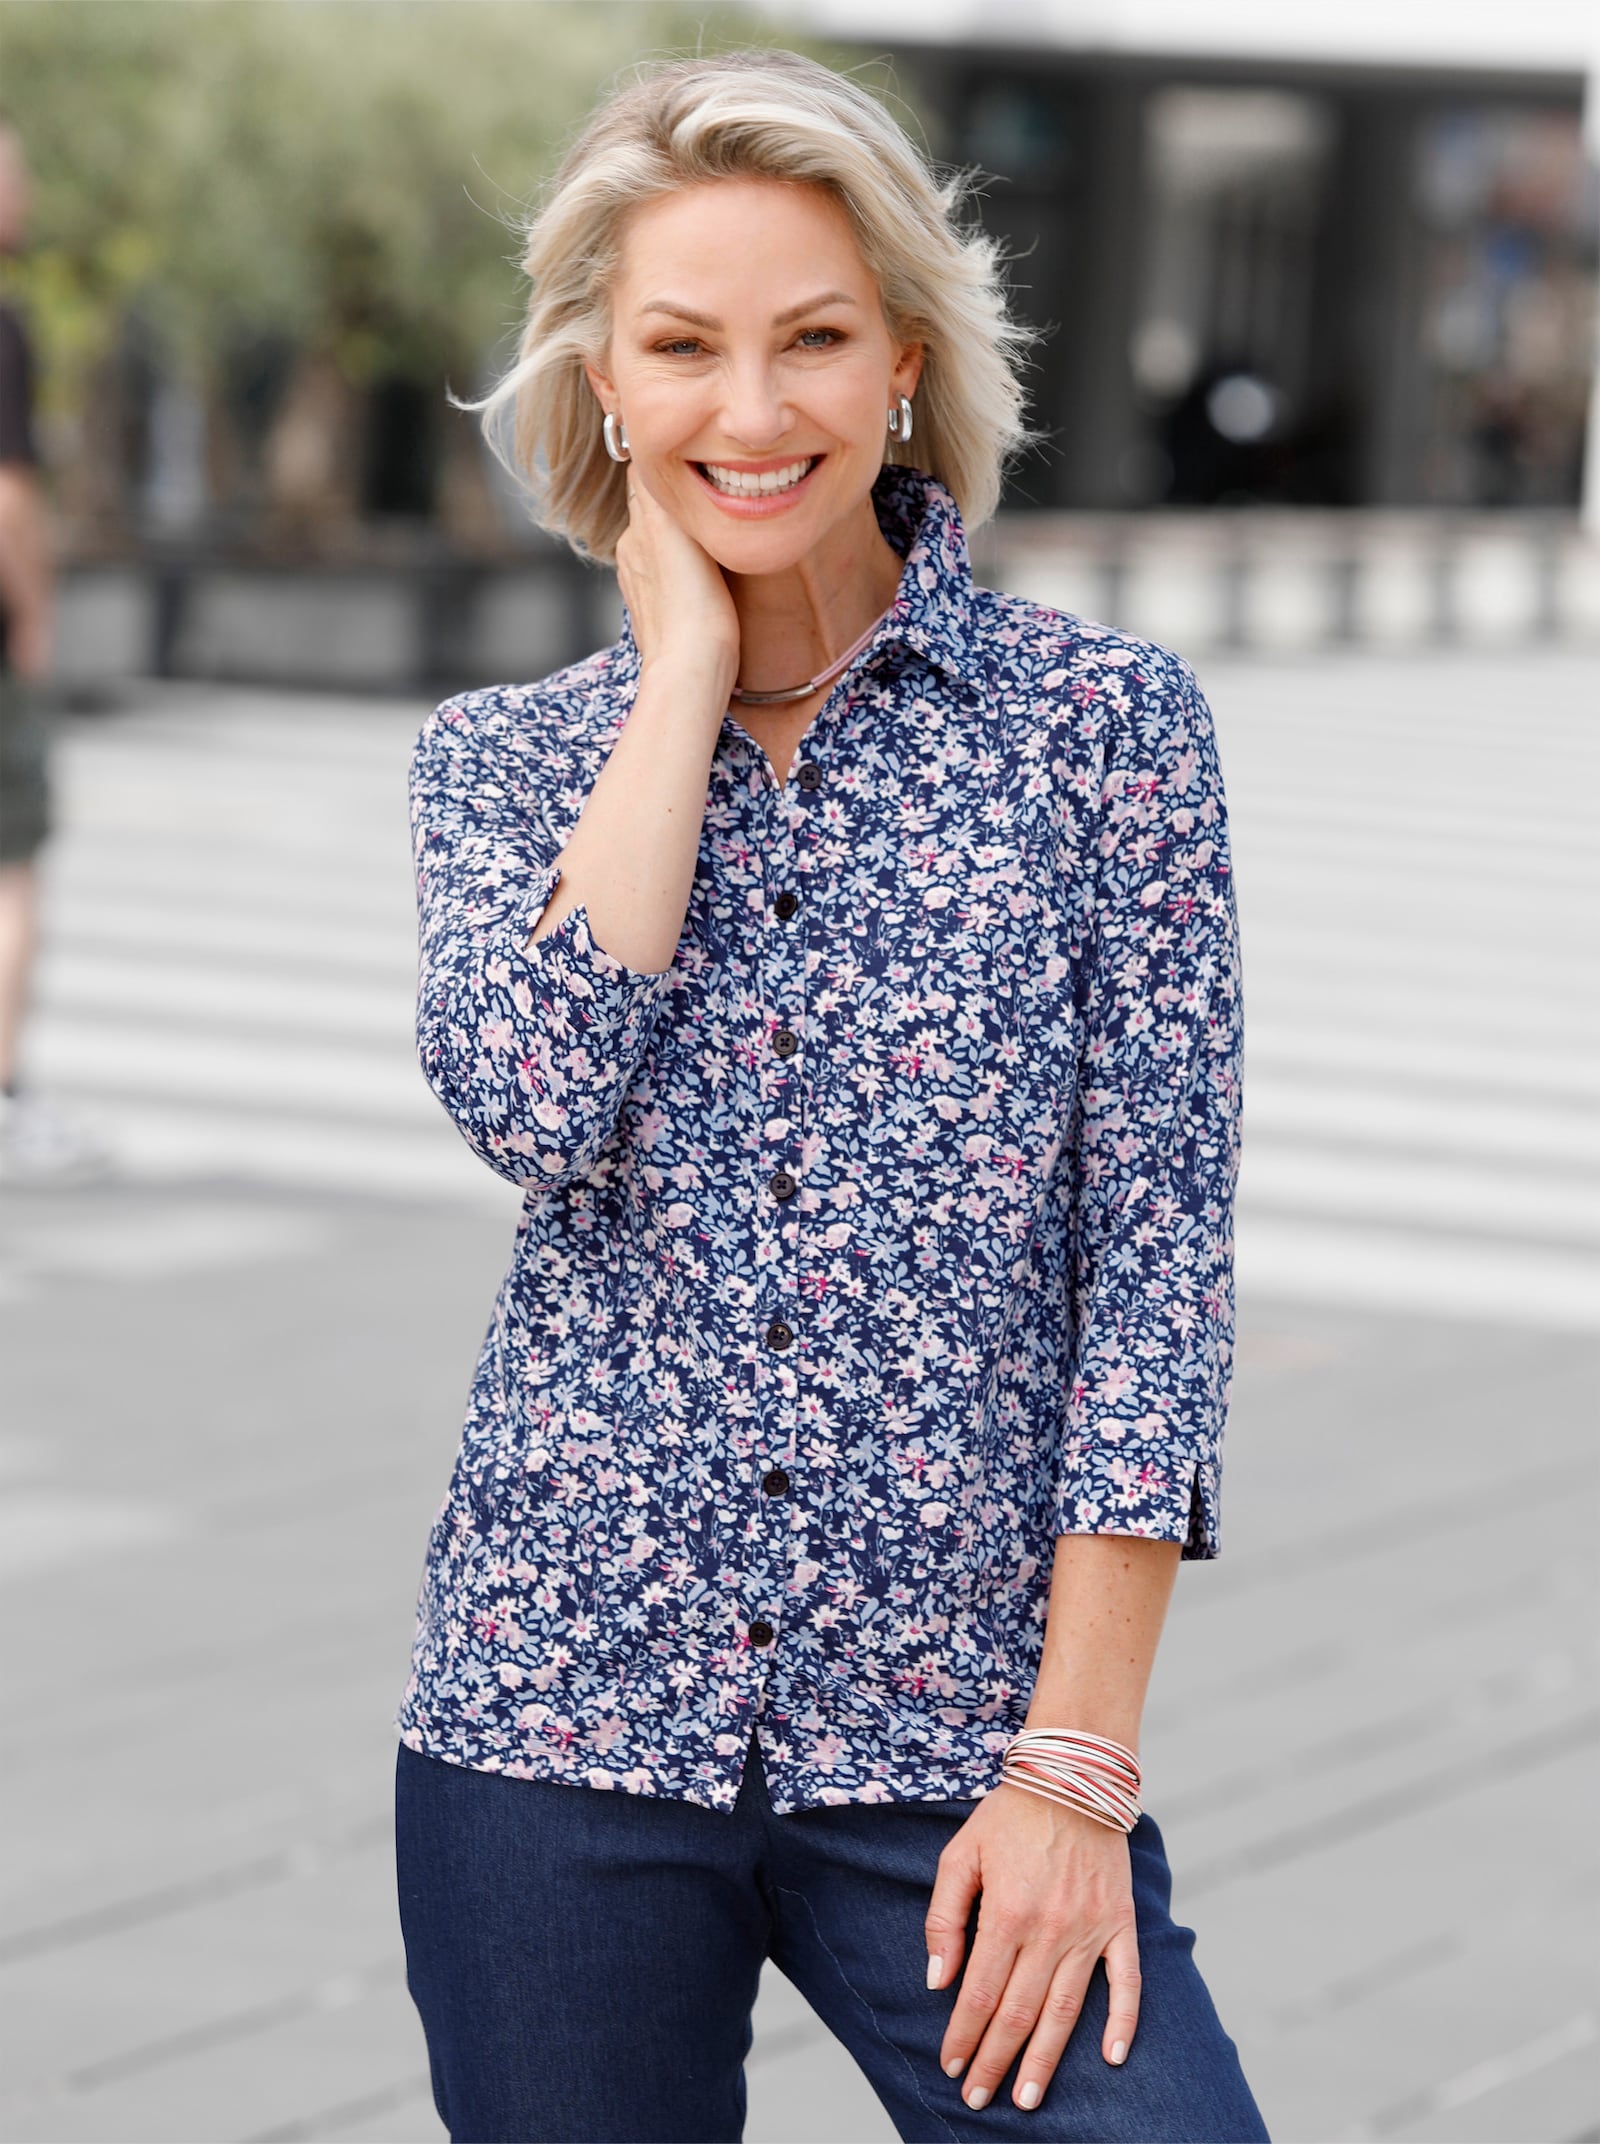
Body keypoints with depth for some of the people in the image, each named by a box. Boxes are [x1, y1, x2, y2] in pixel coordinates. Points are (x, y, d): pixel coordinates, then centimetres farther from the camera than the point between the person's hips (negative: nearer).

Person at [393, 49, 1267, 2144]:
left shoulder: (1101, 718, 1)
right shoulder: (506, 759, 8)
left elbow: (1160, 1249, -3)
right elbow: (533, 1102, -13)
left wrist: (1076, 1759, -9)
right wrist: (687, 671, -5)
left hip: (956, 1732, -2)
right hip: (560, 1713, 2)